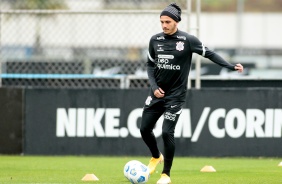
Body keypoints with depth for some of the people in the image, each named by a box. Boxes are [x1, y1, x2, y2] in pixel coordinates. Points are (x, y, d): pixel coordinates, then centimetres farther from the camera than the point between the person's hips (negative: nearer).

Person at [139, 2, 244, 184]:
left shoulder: (188, 40, -11)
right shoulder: (155, 40, 0)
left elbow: (209, 53, -5)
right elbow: (150, 64, 10)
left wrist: (231, 66, -15)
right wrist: (154, 86, -3)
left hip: (176, 94, -4)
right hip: (157, 93, 4)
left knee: (167, 132, -12)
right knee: (145, 128, 5)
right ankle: (156, 157, 36)